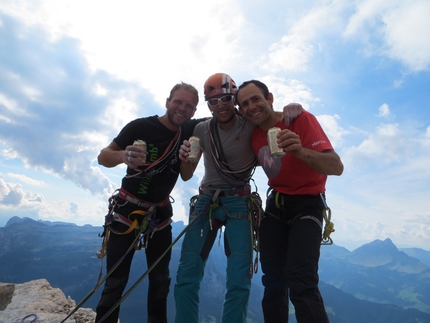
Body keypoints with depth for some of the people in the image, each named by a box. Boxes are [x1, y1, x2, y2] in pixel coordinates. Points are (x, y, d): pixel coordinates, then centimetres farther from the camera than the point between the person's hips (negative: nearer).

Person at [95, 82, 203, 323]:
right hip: (127, 210, -4)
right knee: (116, 281, -2)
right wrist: (123, 155, -36)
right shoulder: (141, 126, -14)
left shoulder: (190, 130, -2)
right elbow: (103, 157, -14)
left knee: (161, 279, 9)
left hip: (160, 213, 4)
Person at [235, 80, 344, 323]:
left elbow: (337, 167, -29)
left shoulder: (301, 119, -19)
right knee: (273, 279, 5)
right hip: (276, 203, 5)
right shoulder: (254, 136, -1)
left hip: (307, 203, -5)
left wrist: (300, 151, -47)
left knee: (301, 282, -19)